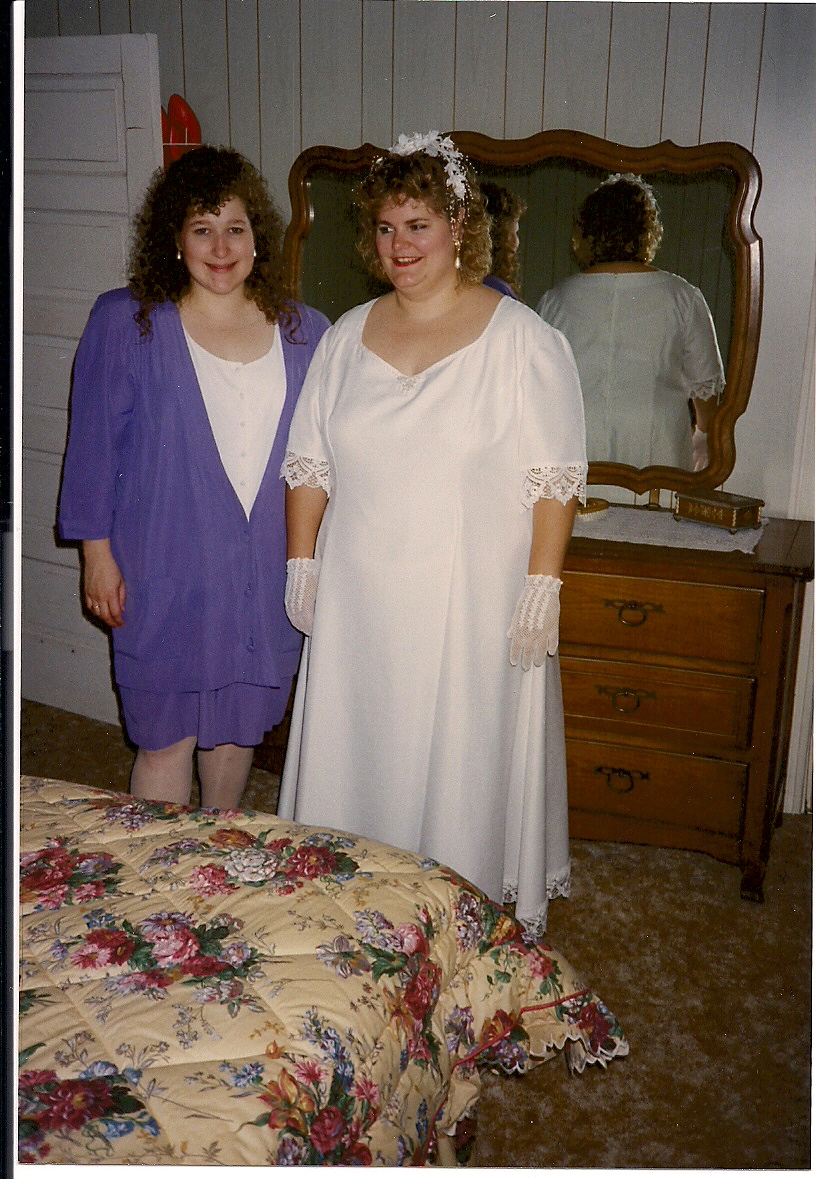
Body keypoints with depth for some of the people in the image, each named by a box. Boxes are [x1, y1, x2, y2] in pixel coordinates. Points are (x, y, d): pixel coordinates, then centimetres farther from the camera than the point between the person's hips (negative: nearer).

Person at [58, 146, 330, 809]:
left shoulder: (303, 333, 4)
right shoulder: (125, 323, -4)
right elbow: (94, 443, -2)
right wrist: (97, 552, -4)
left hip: (266, 574, 3)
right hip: (166, 575, -3)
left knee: (238, 724, 18)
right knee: (166, 741, 3)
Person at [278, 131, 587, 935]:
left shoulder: (521, 339, -7)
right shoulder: (346, 337, 7)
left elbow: (554, 478, -9)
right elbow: (309, 462, 11)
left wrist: (542, 585, -14)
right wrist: (300, 562, 7)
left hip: (474, 609, -4)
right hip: (360, 600, 5)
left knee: (466, 761, 6)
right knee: (357, 749, 14)